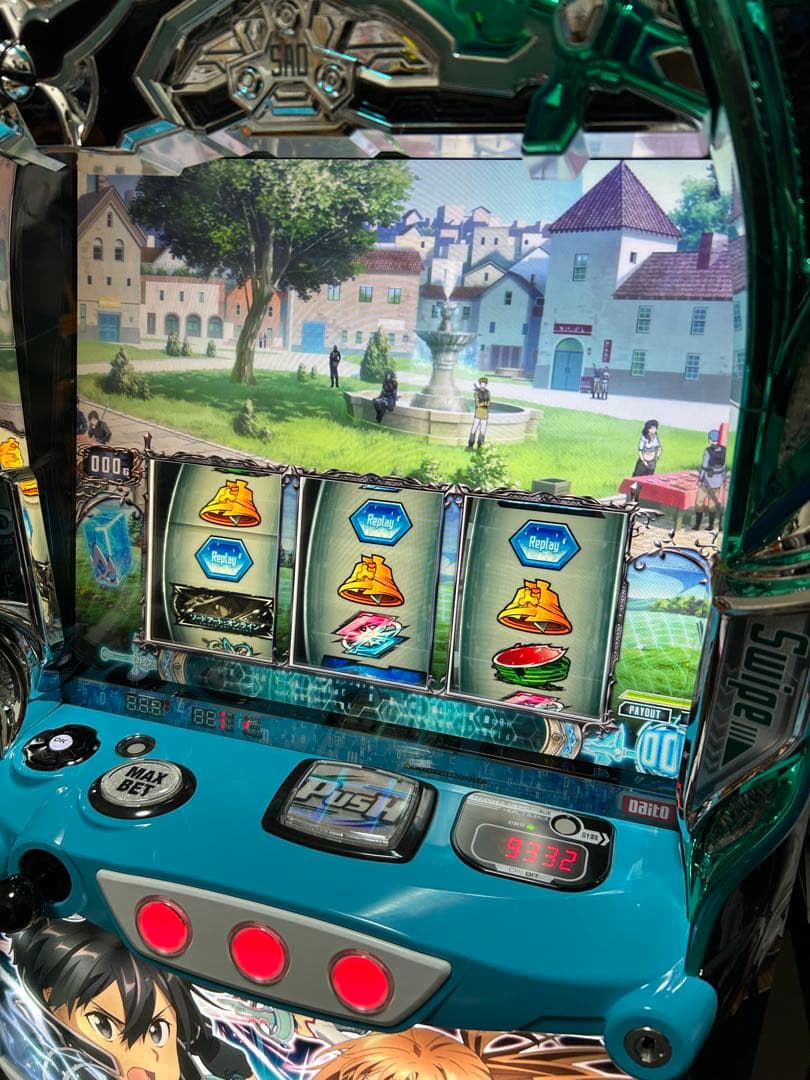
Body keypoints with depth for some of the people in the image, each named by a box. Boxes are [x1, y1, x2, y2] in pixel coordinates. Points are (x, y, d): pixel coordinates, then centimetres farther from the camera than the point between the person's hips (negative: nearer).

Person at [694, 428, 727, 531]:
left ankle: (697, 525, 7)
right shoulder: (722, 450, -1)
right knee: (713, 502, 12)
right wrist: (723, 479, 16)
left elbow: (704, 466, -15)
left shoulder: (708, 450, -16)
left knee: (699, 502, 6)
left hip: (706, 480, -5)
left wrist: (700, 479, -5)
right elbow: (724, 466, 6)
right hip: (717, 481, 5)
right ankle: (711, 526, 15)